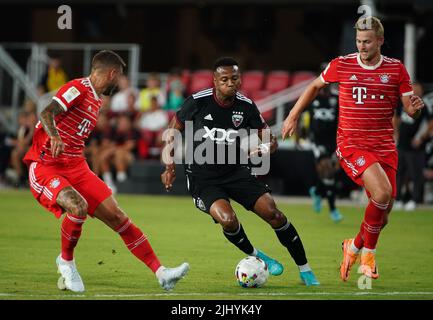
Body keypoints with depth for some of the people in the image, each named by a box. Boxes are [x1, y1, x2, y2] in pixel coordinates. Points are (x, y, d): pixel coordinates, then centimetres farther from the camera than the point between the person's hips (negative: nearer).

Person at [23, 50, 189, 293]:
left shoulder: (96, 99, 18)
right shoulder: (78, 88, -11)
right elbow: (47, 113, -26)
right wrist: (54, 136, -44)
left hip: (76, 169, 9)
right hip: (45, 169, -9)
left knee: (116, 216, 0)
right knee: (78, 207, -33)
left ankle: (161, 273, 1)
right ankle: (66, 262, -6)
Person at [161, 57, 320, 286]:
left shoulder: (246, 106, -6)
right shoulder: (197, 102, -14)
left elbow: (270, 140, 3)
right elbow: (172, 131, 1)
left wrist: (261, 150, -20)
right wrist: (170, 166, -5)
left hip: (235, 171, 3)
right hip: (202, 178, -3)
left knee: (272, 212, -12)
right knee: (228, 219, -29)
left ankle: (304, 270, 3)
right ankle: (255, 256, 3)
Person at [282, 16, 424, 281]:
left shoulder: (396, 69, 2)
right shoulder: (342, 65, -1)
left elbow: (410, 110, 3)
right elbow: (316, 86, 17)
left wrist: (415, 108, -20)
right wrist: (293, 116, 15)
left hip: (384, 146, 3)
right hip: (351, 144, -3)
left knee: (383, 213, 2)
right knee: (382, 192, -26)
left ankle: (355, 247, 32)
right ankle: (369, 253, -6)